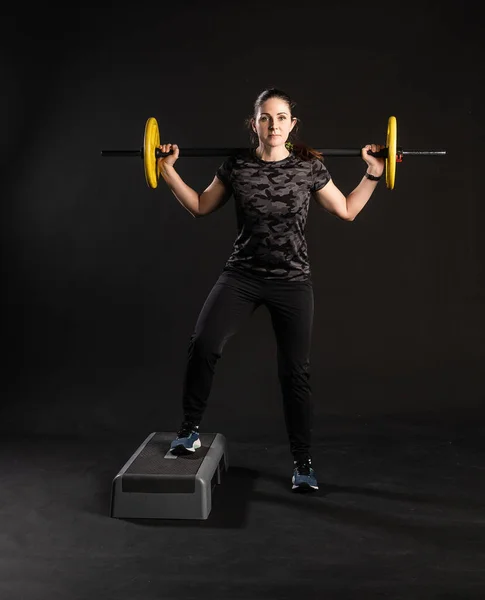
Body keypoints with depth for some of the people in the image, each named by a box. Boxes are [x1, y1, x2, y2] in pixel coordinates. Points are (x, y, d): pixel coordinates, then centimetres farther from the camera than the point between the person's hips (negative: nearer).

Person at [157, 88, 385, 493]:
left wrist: (374, 174, 1)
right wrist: (170, 171, 5)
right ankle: (190, 430, 0)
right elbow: (200, 207, 13)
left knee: (296, 372, 3)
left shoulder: (310, 168, -2)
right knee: (203, 344, -22)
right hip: (242, 275, 0)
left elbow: (347, 211, 10)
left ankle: (303, 463, 18)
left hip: (292, 282, 0)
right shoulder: (236, 167, 0)